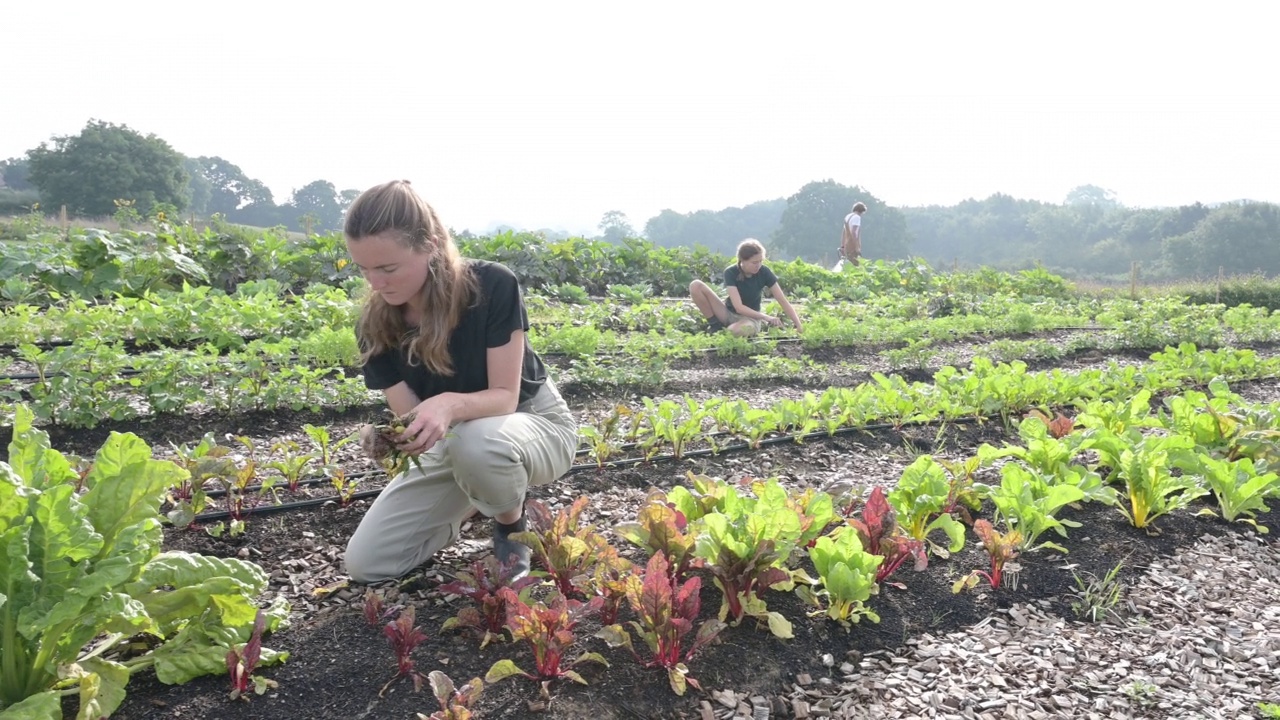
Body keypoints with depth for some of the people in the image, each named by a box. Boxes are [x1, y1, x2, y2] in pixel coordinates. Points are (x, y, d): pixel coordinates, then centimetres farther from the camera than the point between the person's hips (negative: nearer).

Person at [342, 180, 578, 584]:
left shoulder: (491, 286, -27)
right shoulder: (377, 324, -14)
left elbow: (504, 397, -26)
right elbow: (408, 416, -15)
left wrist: (450, 404, -47)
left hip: (535, 422, -4)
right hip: (452, 442, 5)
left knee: (476, 442, -43)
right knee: (365, 564, -4)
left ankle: (512, 530, -8)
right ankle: (473, 501, 20)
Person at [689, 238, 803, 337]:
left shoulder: (764, 272, -16)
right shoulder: (731, 272, -19)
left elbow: (784, 302, -15)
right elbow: (738, 307, -27)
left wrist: (799, 326, -24)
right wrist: (766, 317, -36)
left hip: (750, 317, -1)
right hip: (729, 313, 1)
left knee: (736, 330, -42)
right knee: (696, 286, -21)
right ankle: (716, 325, -5)